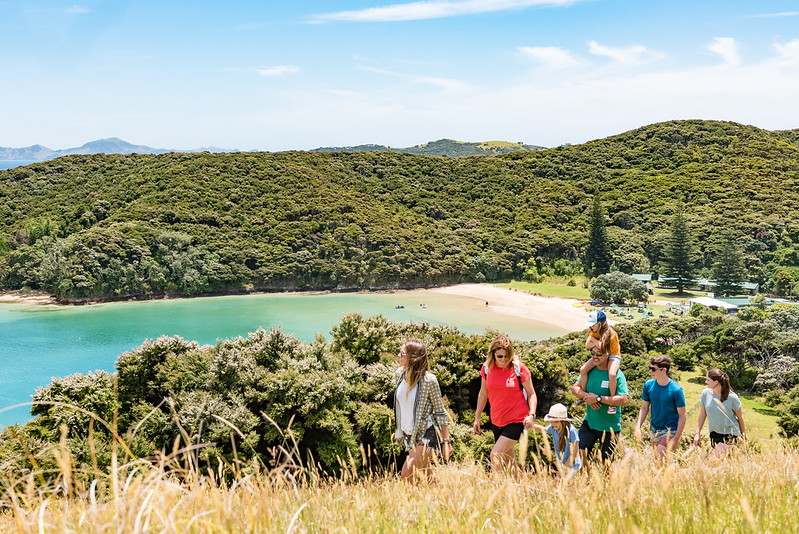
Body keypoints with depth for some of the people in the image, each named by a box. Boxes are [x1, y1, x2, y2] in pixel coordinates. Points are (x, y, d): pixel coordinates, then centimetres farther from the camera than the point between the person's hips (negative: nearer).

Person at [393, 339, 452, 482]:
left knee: (407, 473, -18)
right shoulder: (399, 375, 0)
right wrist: (400, 431, 22)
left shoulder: (428, 380, -18)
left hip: (426, 434, -7)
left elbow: (440, 412, -11)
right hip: (409, 435, 7)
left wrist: (446, 441, -12)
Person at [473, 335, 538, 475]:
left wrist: (531, 415, -17)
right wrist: (477, 418, 14)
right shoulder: (486, 368, 1)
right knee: (508, 460, 13)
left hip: (517, 421, -5)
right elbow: (483, 393, 13)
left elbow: (531, 394, -2)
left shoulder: (519, 368, -10)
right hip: (497, 422, 5)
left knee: (496, 455, -17)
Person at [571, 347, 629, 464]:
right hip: (589, 422, 4)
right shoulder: (589, 370, 2)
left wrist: (598, 398, -24)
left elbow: (623, 400, -21)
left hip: (610, 427, -3)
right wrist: (587, 396, -17)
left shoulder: (617, 374, -13)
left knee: (606, 462, 9)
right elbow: (575, 388, 4)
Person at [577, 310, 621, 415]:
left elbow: (603, 348, -27)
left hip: (613, 356, -6)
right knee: (583, 370, -14)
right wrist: (597, 343, -25)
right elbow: (587, 345, -9)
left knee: (612, 374, -36)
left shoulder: (610, 333, -23)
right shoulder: (594, 332, -2)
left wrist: (594, 340, -18)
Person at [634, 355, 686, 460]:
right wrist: (638, 427, -6)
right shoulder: (648, 385, -5)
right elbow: (644, 408, 6)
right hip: (654, 430, 5)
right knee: (655, 459, 12)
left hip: (670, 431, -5)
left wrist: (676, 439, -16)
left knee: (658, 459, -15)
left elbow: (682, 416, -13)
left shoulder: (676, 390, -18)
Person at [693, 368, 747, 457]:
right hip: (714, 433, 5)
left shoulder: (731, 397, -18)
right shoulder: (705, 393, -8)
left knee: (717, 456, -18)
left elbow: (740, 417, -2)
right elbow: (702, 415, 2)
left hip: (730, 434, -5)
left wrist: (743, 433, 9)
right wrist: (697, 434, 0)